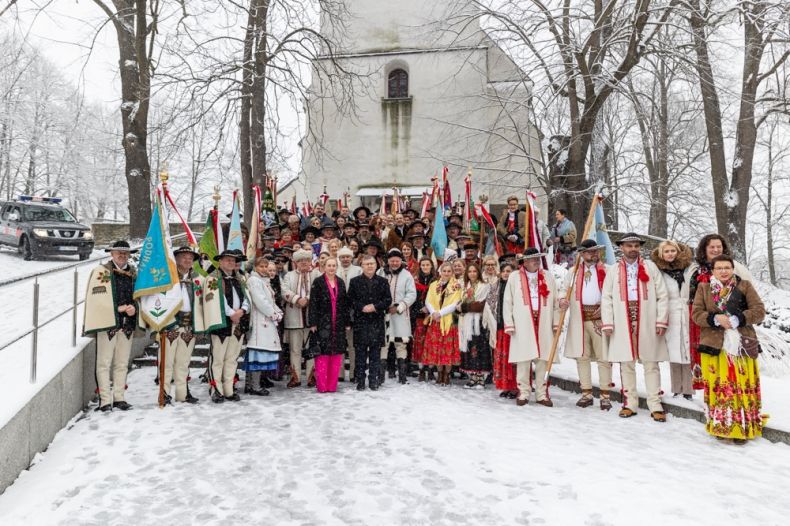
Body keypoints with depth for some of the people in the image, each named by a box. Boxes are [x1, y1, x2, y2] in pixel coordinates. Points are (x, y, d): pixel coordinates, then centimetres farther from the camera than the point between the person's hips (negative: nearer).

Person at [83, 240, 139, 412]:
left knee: (122, 363, 10)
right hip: (107, 323, -5)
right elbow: (97, 299, -9)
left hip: (127, 324, 5)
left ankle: (119, 397, 17)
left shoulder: (133, 273, 14)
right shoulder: (101, 272, -1)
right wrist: (118, 308, -13)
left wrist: (134, 307, -2)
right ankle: (105, 400, 5)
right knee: (104, 363, -1)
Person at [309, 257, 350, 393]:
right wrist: (313, 323, -11)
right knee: (323, 353, -4)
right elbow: (313, 303, -5)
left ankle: (332, 385, 12)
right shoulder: (318, 282, 0)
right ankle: (321, 385, 5)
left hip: (338, 323, 4)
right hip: (323, 323, -4)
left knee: (337, 354, 4)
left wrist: (347, 322, 10)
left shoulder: (340, 283, 13)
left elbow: (345, 303, 13)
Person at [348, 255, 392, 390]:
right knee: (360, 351, 1)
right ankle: (360, 380, 8)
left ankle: (373, 379, 12)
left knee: (375, 351, 4)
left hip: (377, 321, 1)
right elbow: (350, 299, 1)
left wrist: (375, 306, -11)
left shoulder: (383, 281, 9)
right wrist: (362, 307, -13)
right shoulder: (355, 281, 7)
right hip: (360, 321, -1)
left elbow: (388, 299, 4)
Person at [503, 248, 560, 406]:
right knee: (523, 359, 0)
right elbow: (507, 302, 4)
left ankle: (542, 394, 12)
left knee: (543, 359, 2)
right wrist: (509, 324, -2)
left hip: (544, 325, 2)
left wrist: (556, 323, 6)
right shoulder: (514, 277, 6)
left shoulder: (548, 277, 14)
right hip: (522, 326, -2)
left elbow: (555, 302, 12)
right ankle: (523, 393, 11)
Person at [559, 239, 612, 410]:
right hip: (579, 318, 3)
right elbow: (564, 289, 13)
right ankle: (586, 393, 16)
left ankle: (605, 395, 5)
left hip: (600, 316, -3)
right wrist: (562, 300, -9)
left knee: (603, 356, -3)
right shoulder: (573, 271, 16)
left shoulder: (607, 270, 7)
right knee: (582, 356, 6)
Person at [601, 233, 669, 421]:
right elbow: (606, 298, 5)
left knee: (651, 364, 3)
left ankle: (655, 405, 9)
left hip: (647, 323, -1)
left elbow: (662, 295, 4)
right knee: (626, 364, 6)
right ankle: (630, 403, 16)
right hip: (623, 323, 1)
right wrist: (607, 323, -4)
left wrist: (661, 320, -4)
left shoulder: (650, 267, 8)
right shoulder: (614, 270, 9)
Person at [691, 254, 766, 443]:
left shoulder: (745, 286, 6)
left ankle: (744, 427, 11)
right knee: (718, 387, 2)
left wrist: (738, 319, -15)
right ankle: (720, 426, 13)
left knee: (743, 386, 1)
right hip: (714, 346, 1)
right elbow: (696, 313, 2)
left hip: (742, 345, 0)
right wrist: (715, 318, -16)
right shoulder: (703, 288, 8)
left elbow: (759, 311, -1)